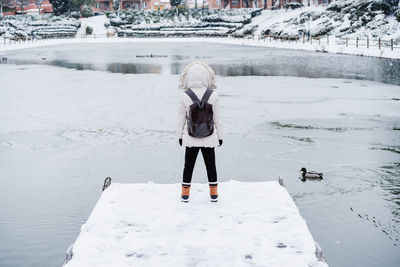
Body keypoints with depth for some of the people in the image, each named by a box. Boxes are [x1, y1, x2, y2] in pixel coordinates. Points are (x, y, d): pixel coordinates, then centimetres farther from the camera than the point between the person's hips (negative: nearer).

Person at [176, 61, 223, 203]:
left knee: (188, 165, 13)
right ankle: (214, 194, 20)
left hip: (191, 138, 0)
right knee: (210, 165, 13)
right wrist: (220, 136, 9)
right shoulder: (213, 95, -12)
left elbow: (181, 119, -4)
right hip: (209, 138, 0)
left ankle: (185, 193, 20)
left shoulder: (184, 96, -13)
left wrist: (179, 135, 10)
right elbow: (217, 118, -4)